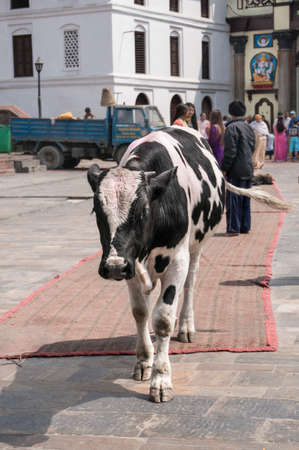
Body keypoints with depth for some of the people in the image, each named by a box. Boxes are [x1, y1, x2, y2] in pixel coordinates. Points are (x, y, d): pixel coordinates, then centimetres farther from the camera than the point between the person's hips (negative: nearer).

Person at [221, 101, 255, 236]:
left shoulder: (232, 127, -12)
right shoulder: (249, 127, 14)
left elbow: (230, 151, -17)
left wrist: (224, 168, -13)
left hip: (236, 170, -8)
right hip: (248, 169, 8)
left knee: (233, 199, -4)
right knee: (245, 199, 13)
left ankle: (233, 228, -3)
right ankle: (245, 227, 19)